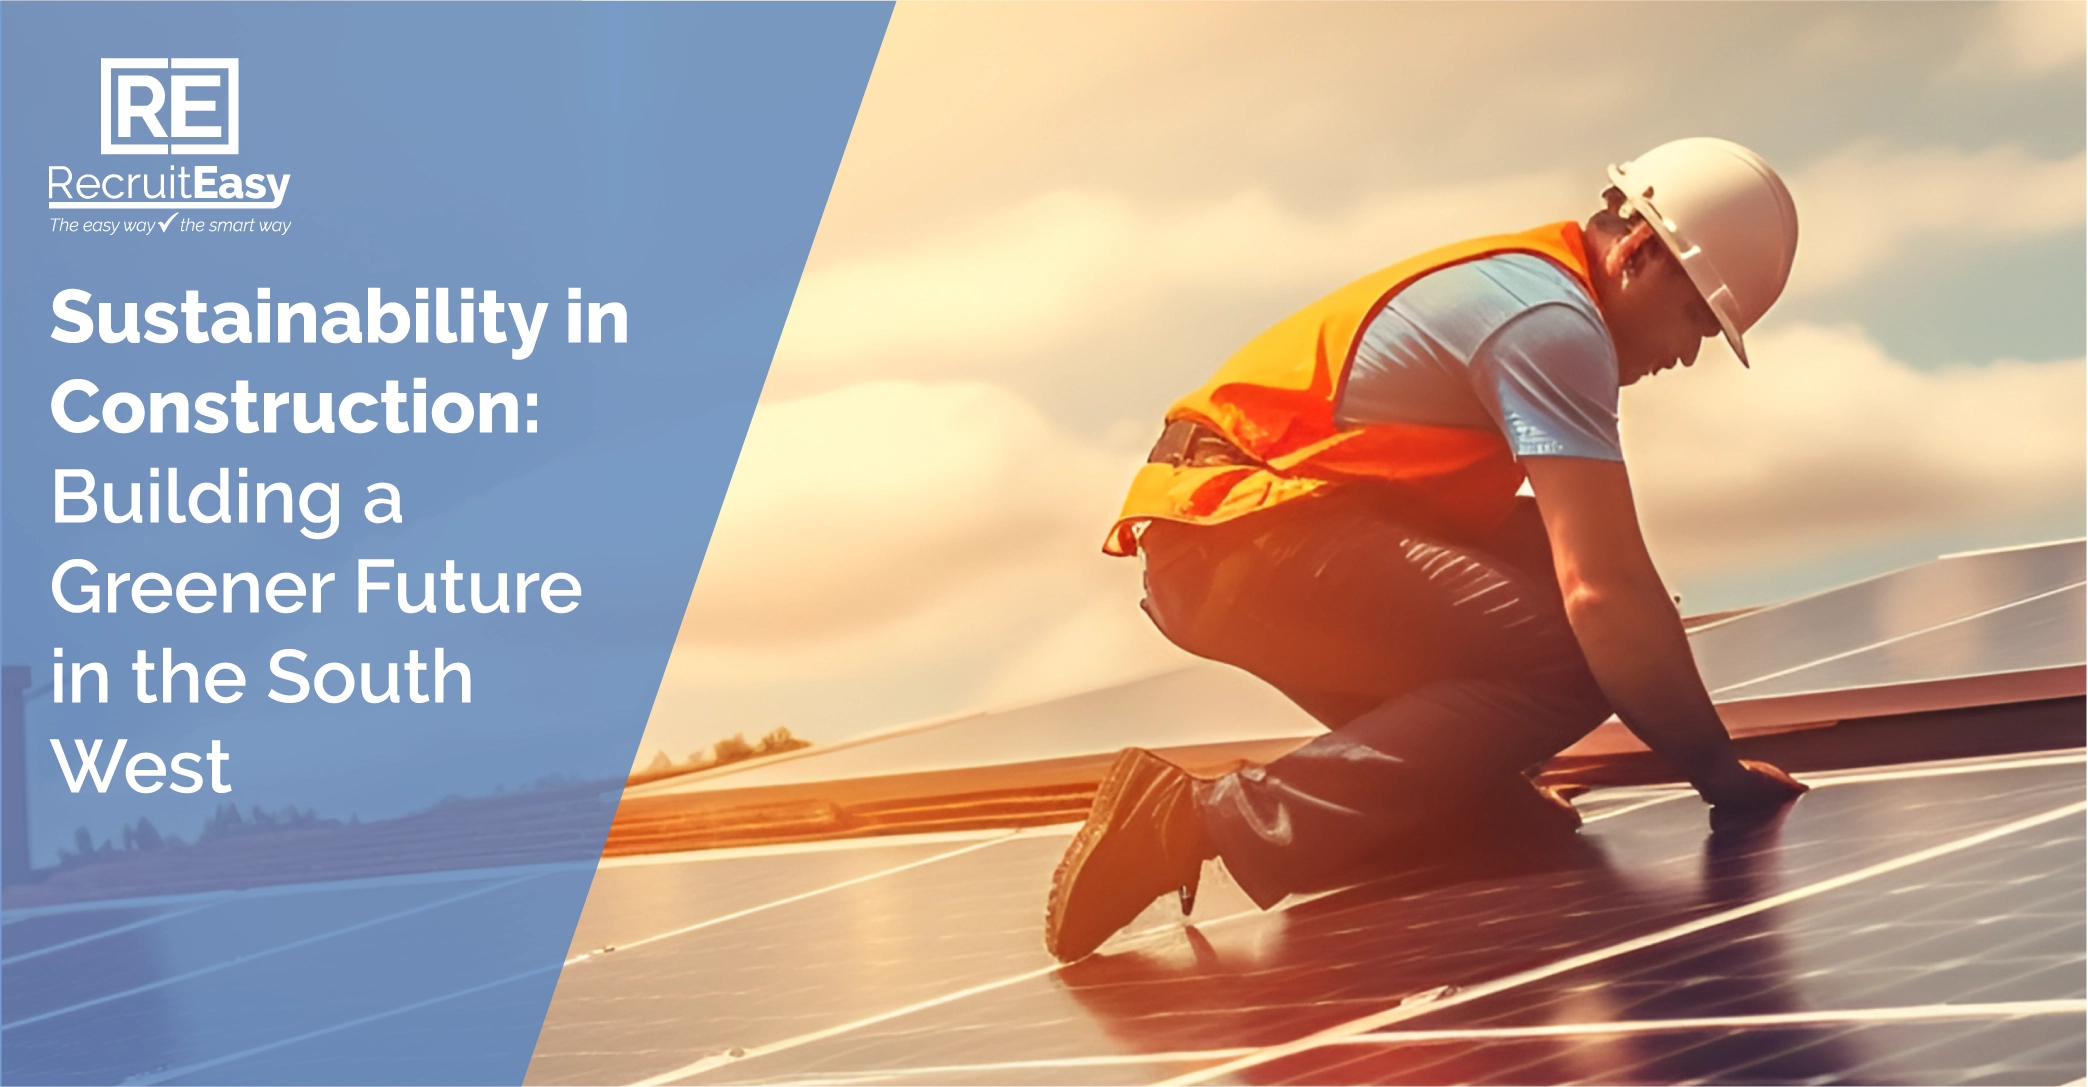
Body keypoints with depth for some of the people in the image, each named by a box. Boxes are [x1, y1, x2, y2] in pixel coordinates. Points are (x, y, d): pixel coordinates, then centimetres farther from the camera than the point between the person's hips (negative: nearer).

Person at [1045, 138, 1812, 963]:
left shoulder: (1515, 280, 20)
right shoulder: (1554, 318, -11)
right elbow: (1604, 590, -20)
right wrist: (1717, 769, -10)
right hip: (1239, 535, -10)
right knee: (1575, 657, -19)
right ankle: (1213, 820, -25)